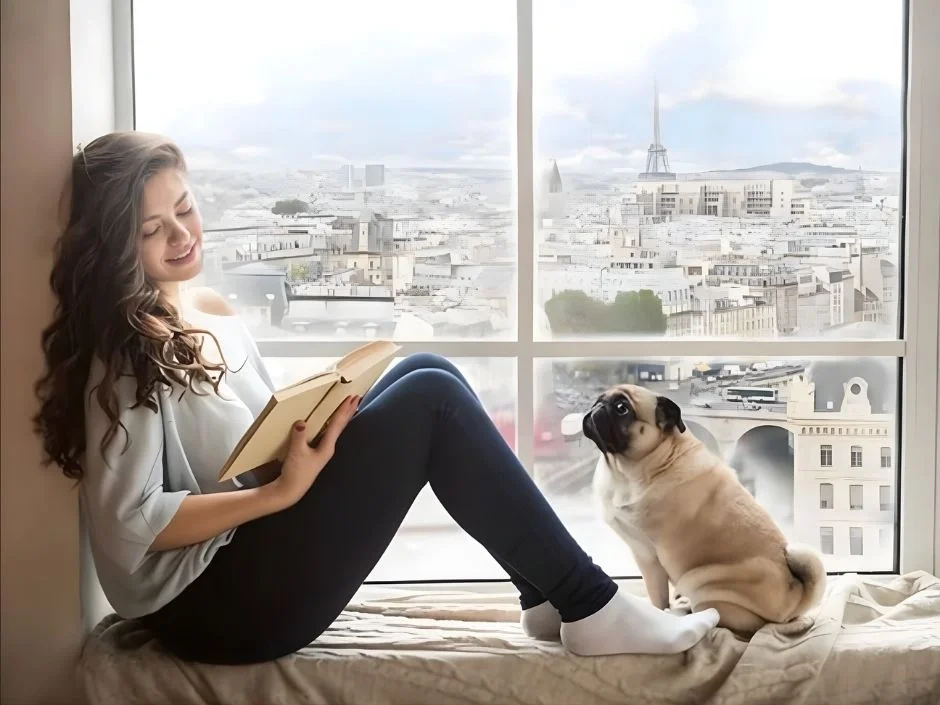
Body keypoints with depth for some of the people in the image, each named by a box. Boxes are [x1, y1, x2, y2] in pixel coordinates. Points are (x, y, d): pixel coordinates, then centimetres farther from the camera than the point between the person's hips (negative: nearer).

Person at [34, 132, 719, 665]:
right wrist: (282, 490, -23)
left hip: (256, 553, 8)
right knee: (431, 401, -17)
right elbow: (130, 524, -20)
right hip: (214, 602, -8)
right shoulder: (123, 349, -12)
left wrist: (314, 423, -6)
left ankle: (550, 597, -2)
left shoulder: (212, 310, 13)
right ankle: (591, 611, -10)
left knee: (424, 377, -2)